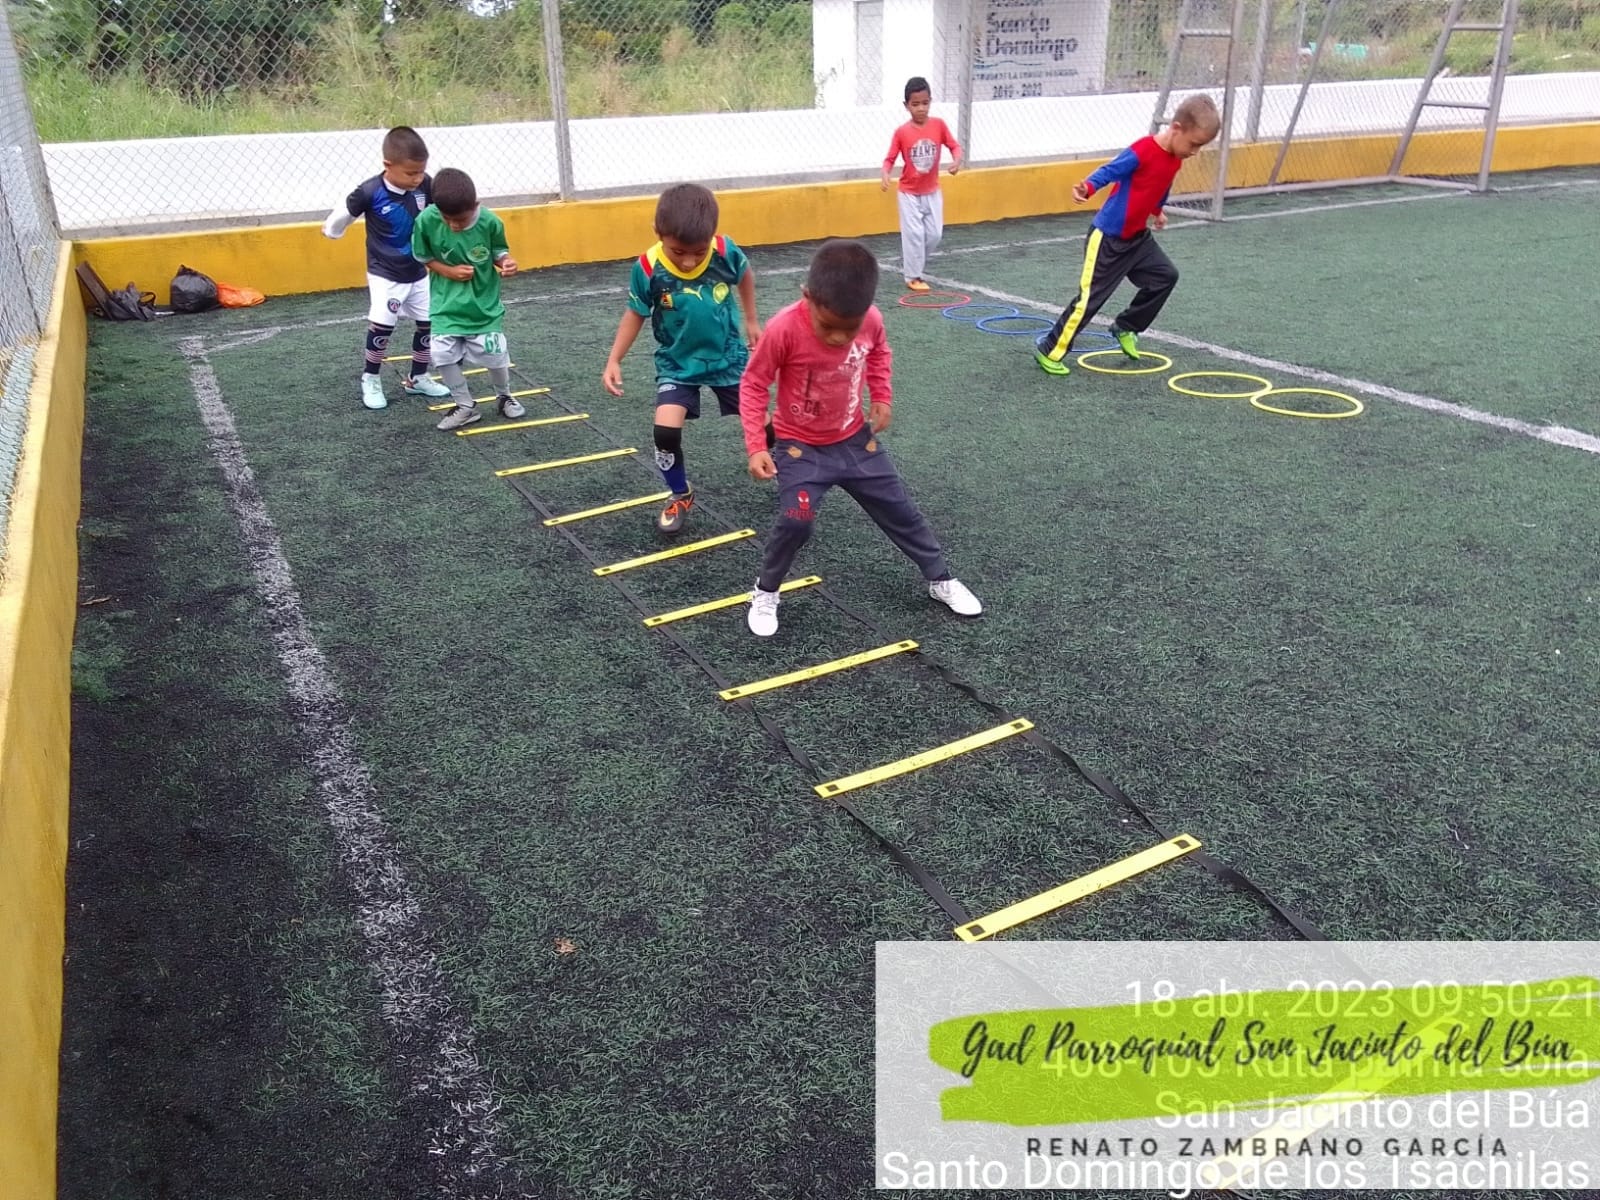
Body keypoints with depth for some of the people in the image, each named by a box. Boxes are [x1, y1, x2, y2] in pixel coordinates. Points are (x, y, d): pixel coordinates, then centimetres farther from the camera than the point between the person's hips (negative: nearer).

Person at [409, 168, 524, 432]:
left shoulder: (490, 222, -20)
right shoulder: (426, 220, -19)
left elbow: (499, 252, -3)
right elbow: (423, 258, -3)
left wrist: (508, 263, -26)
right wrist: (449, 271, -18)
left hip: (484, 303, -1)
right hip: (446, 303, 1)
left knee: (495, 356, 1)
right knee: (442, 355, -8)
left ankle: (504, 396, 32)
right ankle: (466, 406, 13)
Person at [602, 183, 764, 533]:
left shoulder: (725, 251, -22)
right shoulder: (648, 268, -25)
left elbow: (745, 276, 3)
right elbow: (635, 314, -7)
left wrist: (751, 321, 13)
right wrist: (614, 361, -11)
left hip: (728, 356, 1)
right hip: (677, 363, -1)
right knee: (666, 430, -18)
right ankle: (681, 496, 9)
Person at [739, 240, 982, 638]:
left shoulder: (871, 321, -17)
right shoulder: (784, 329, -29)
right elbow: (753, 384, -16)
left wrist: (882, 398, -1)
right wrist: (756, 447, -21)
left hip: (856, 439, 4)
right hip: (801, 446, -4)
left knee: (900, 512, 13)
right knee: (795, 522, -22)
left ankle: (940, 580, 35)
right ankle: (765, 593, 6)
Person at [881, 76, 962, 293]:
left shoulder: (938, 125, -7)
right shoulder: (901, 132, -14)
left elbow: (955, 146, -2)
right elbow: (890, 159, -9)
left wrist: (956, 160, -23)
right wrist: (886, 174, -29)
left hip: (932, 192, 3)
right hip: (909, 193, -3)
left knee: (934, 234, 7)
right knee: (914, 234, -4)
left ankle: (910, 264, 29)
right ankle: (913, 276, 9)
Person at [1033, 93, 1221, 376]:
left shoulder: (1175, 159, 3)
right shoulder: (1141, 153, -24)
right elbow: (1108, 172, -27)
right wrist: (1087, 188, -45)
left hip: (1138, 236, 9)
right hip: (1108, 237, -9)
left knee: (1165, 276, 12)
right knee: (1090, 297, -7)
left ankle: (1125, 327, 26)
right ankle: (1048, 350, 3)